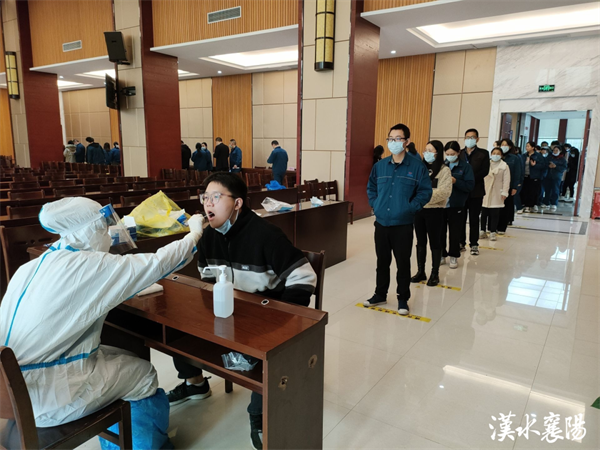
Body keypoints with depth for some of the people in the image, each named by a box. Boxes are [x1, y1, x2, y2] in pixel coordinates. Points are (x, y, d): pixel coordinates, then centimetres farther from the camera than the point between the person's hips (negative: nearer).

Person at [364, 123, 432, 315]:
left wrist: (411, 208, -12)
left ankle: (403, 299, 22)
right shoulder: (380, 166, 5)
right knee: (382, 261, 16)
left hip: (403, 224, -3)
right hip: (381, 223, 4)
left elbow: (425, 191, -4)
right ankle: (380, 294, 32)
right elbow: (371, 188, 17)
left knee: (403, 263, 6)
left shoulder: (417, 166, -6)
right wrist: (375, 205, 5)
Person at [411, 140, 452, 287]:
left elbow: (444, 191, -17)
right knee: (420, 242, 12)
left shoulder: (444, 170, -7)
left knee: (435, 242, 6)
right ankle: (420, 271, 24)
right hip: (419, 209, 5)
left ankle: (435, 274, 18)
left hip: (434, 210, -5)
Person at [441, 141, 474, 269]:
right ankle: (441, 255, 22)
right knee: (440, 230, 9)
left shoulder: (465, 166, -3)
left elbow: (470, 186, -9)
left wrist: (456, 182, -22)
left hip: (456, 204, -2)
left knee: (454, 231, 8)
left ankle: (454, 256, 20)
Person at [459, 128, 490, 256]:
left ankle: (474, 244, 13)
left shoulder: (483, 153, 2)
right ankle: (461, 242, 16)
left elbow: (485, 171, -8)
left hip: (476, 191, -2)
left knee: (474, 219, 5)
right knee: (461, 218, 6)